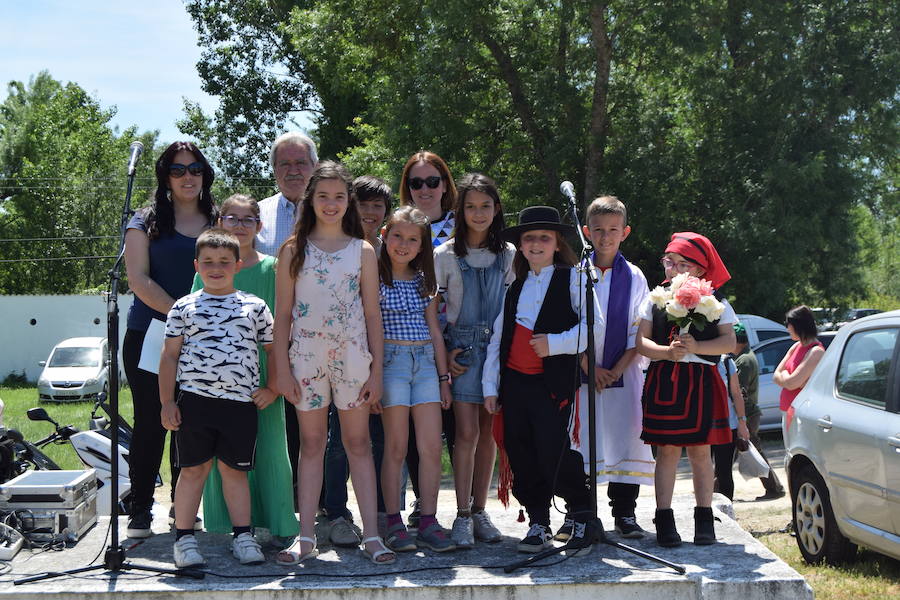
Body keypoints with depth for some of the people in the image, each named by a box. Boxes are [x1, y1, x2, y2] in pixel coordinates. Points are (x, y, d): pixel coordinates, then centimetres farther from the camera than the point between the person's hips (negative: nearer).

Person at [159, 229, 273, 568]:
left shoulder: (255, 307, 8)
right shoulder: (184, 307, 7)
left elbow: (274, 350, 14)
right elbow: (170, 356, 7)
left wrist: (273, 389, 4)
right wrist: (166, 402, 1)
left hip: (241, 402, 1)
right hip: (194, 400, -1)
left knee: (235, 470, 8)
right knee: (193, 469, 4)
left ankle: (243, 536, 15)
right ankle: (184, 538, 12)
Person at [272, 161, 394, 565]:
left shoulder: (363, 251, 5)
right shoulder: (294, 250, 4)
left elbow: (372, 315, 5)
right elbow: (282, 314, 3)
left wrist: (376, 371, 1)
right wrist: (282, 369, -3)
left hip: (352, 356, 0)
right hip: (306, 356, 0)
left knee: (358, 443, 4)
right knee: (311, 444, 5)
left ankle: (371, 535, 6)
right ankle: (306, 537, 9)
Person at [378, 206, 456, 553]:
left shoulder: (424, 281, 15)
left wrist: (444, 377, 14)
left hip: (425, 362, 5)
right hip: (390, 359, -4)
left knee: (432, 447, -2)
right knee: (396, 447, -4)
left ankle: (428, 524, 4)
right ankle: (394, 524, 4)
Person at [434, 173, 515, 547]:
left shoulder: (509, 254, 8)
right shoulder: (445, 255, 2)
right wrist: (444, 352, -6)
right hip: (461, 347, -2)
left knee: (489, 432, 5)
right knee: (467, 431, -10)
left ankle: (480, 511, 14)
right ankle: (462, 516, -5)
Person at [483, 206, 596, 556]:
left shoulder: (572, 278, 2)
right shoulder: (515, 287, 18)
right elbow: (498, 338, 18)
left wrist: (555, 343, -16)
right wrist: (490, 386, 13)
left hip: (554, 382, -6)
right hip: (515, 380, 6)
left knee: (554, 453, -12)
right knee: (521, 457, 5)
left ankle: (584, 520, 5)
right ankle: (538, 525, 16)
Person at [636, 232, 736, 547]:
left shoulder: (715, 302, 7)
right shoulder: (655, 300, 9)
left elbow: (729, 342, -3)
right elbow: (641, 341, 1)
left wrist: (695, 347, -17)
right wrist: (667, 351, -16)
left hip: (701, 382, 0)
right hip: (663, 381, 0)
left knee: (700, 450, 5)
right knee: (667, 450, -1)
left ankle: (704, 520, 13)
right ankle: (664, 520, 4)